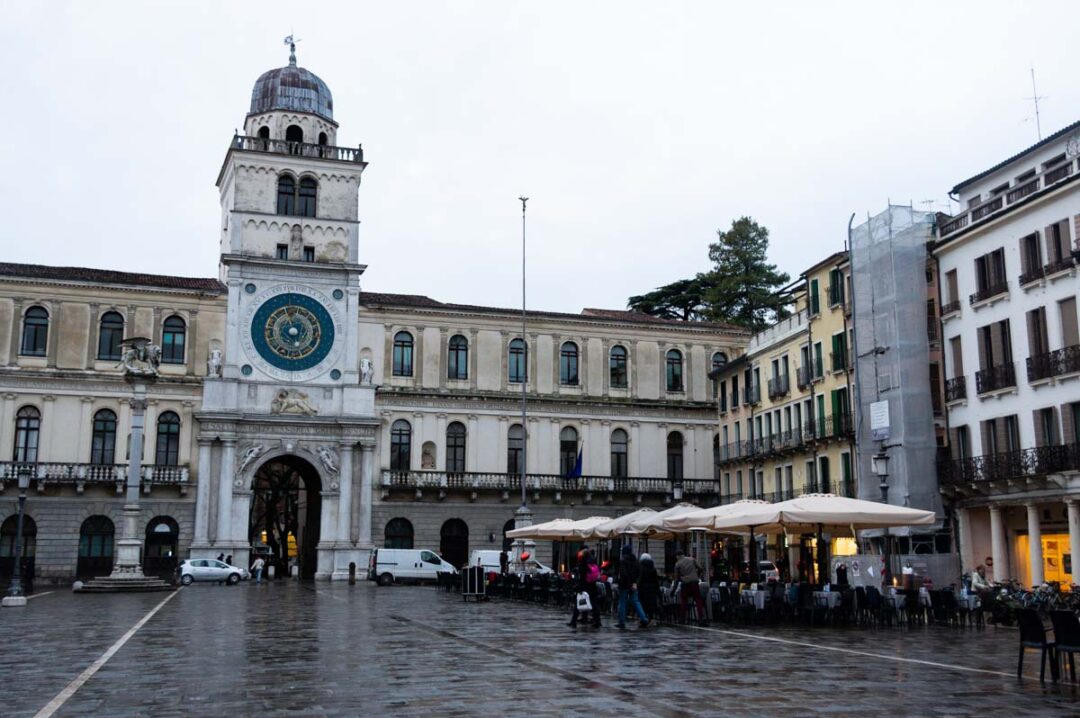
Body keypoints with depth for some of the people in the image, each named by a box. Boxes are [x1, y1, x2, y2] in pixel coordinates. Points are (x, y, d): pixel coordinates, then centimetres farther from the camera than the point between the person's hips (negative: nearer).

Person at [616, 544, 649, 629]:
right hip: (633, 585, 6)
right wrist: (634, 582, 3)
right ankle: (644, 619, -3)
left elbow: (623, 573, -21)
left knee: (622, 603, 4)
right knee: (636, 602, 9)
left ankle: (622, 622, 7)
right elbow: (639, 573, 7)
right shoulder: (635, 560, 8)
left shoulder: (622, 560, -12)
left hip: (624, 585, -6)